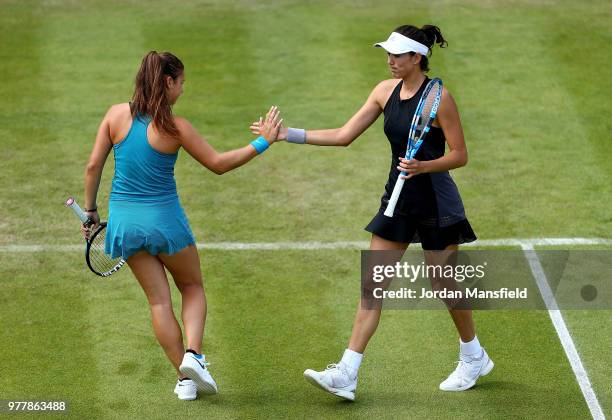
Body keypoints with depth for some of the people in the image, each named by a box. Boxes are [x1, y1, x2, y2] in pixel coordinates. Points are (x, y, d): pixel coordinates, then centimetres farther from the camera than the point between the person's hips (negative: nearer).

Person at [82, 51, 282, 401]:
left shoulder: (117, 114, -4)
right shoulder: (175, 127, -13)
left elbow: (93, 166, -1)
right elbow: (218, 164, -6)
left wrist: (90, 208, 12)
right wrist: (262, 143, -2)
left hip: (124, 219, 3)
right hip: (164, 218, -3)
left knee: (159, 300, 11)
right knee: (193, 287, 19)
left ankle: (185, 378, 9)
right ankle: (193, 354, -3)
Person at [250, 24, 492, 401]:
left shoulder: (438, 97, -16)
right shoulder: (387, 91, 4)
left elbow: (460, 155, -12)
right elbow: (344, 135, 6)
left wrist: (423, 166, -29)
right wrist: (288, 134, 1)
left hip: (436, 202, -6)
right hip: (398, 199, 7)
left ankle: (474, 357, 31)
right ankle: (346, 375, -3)